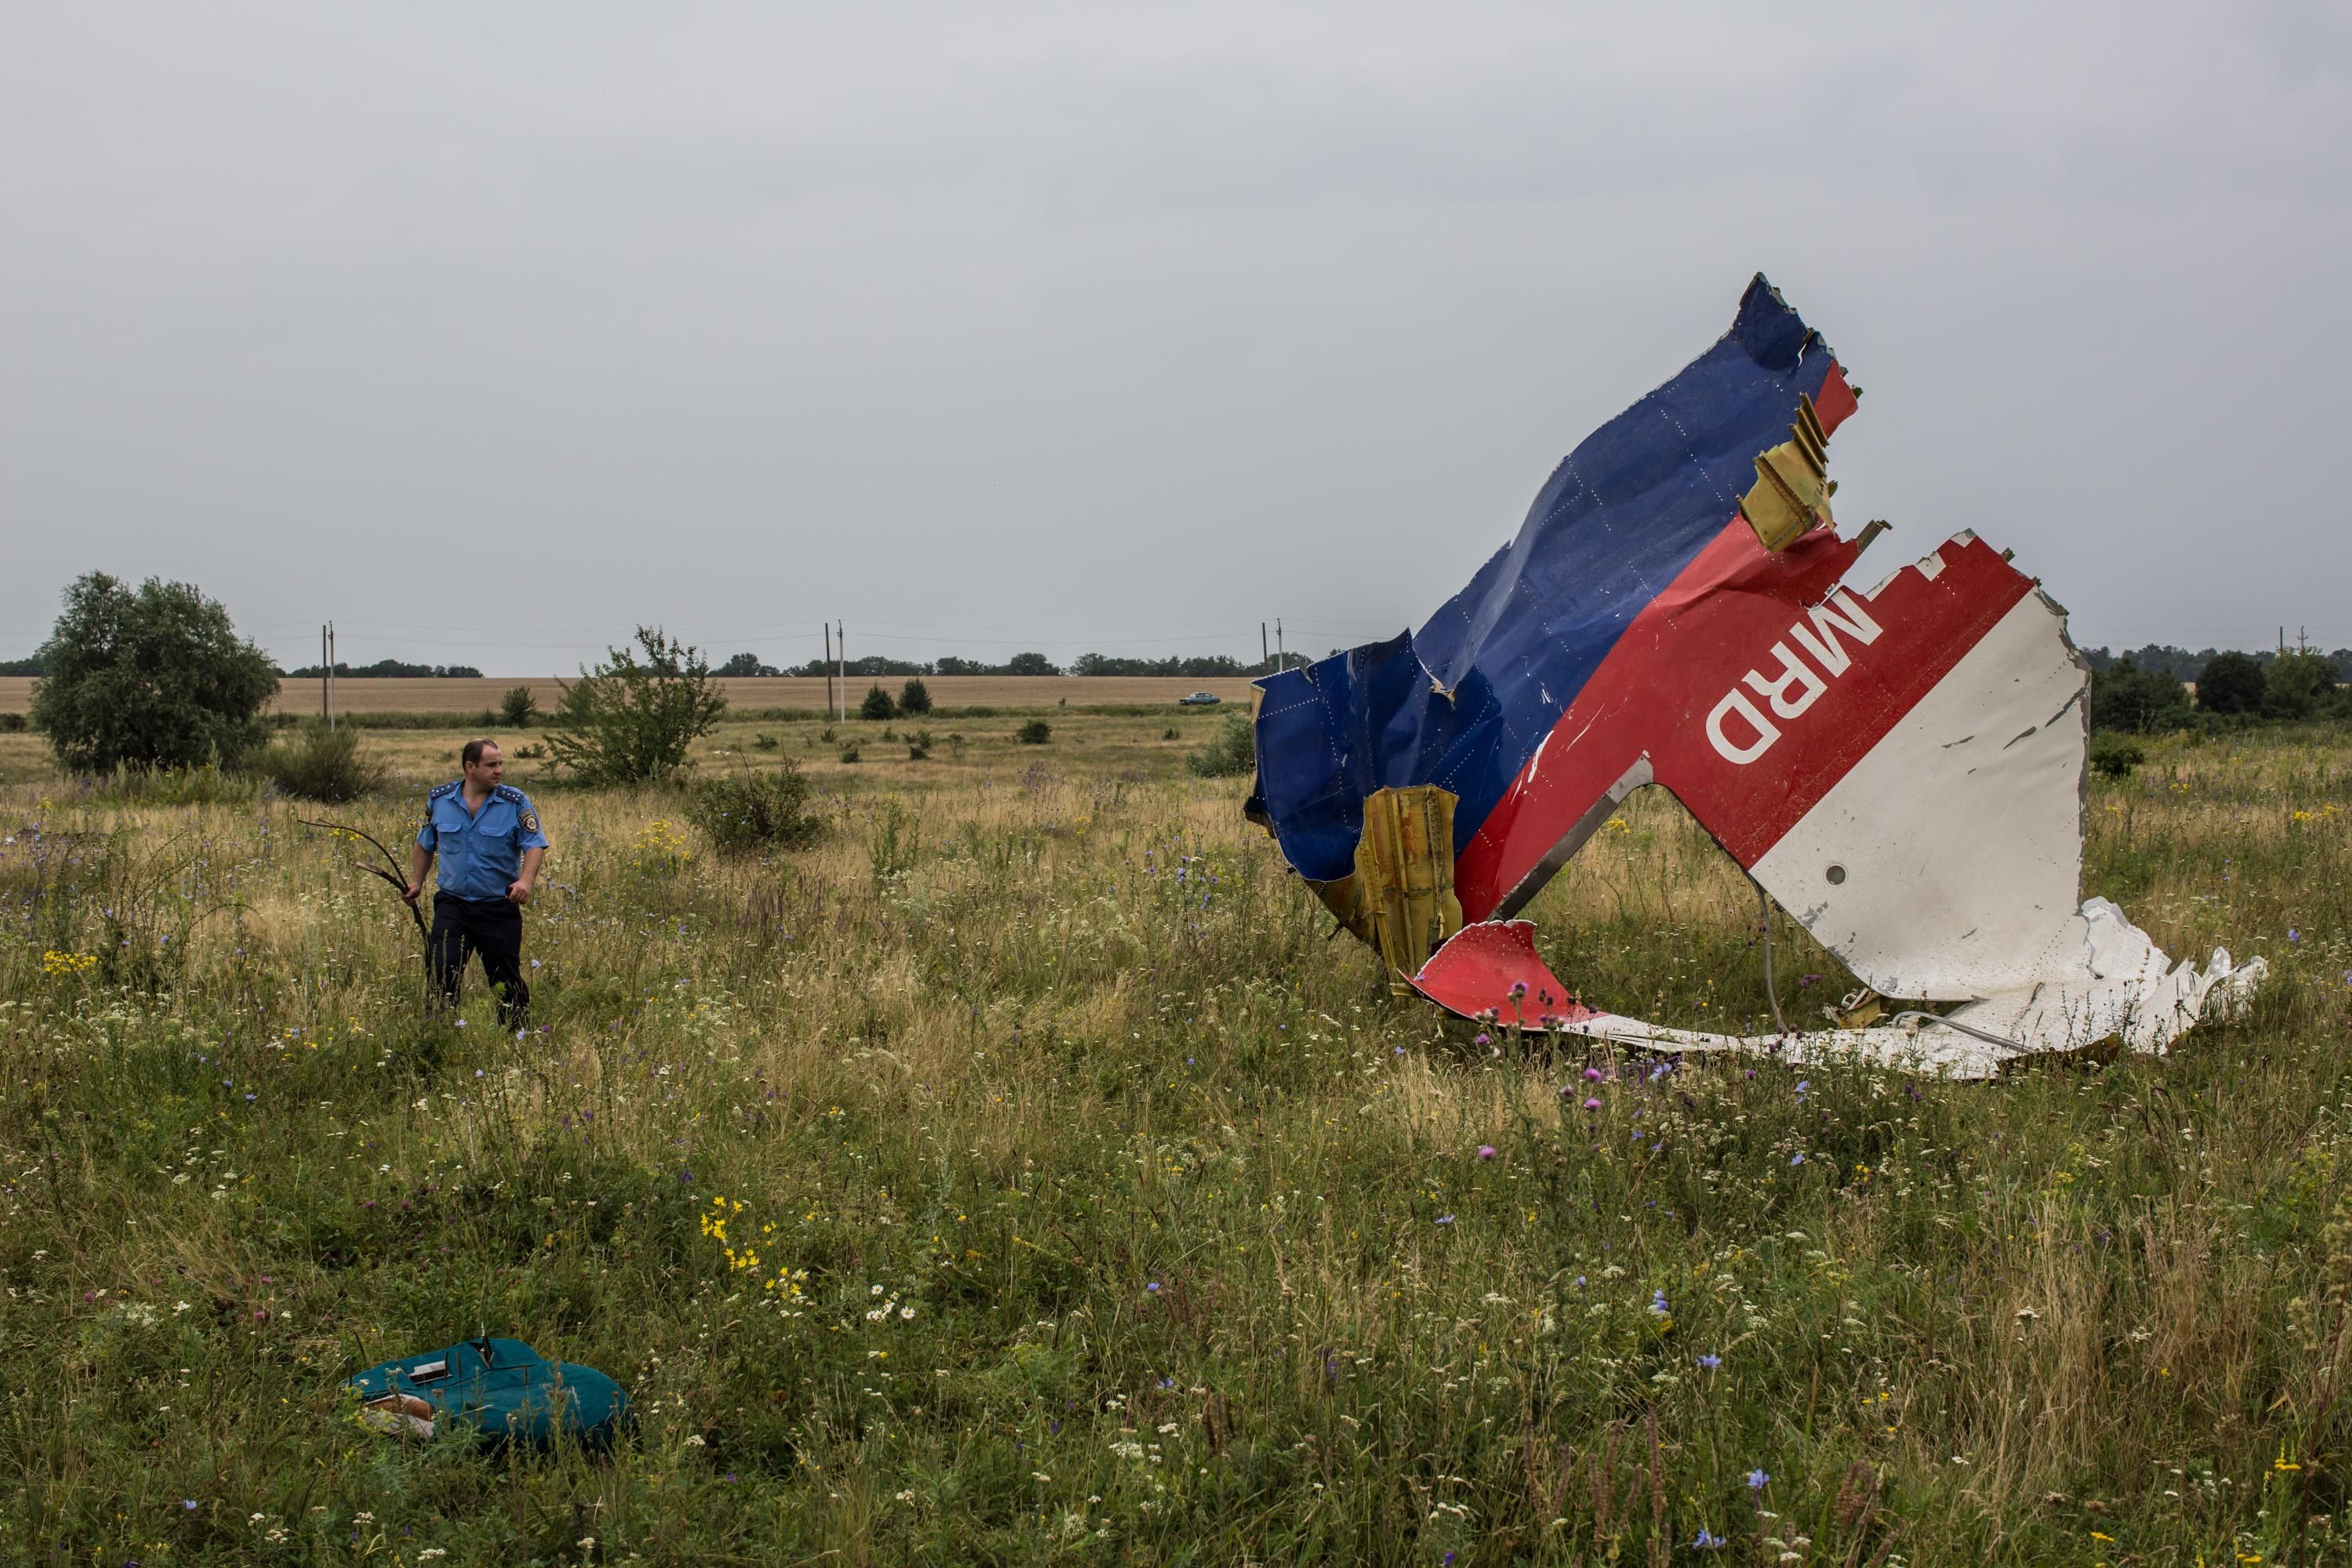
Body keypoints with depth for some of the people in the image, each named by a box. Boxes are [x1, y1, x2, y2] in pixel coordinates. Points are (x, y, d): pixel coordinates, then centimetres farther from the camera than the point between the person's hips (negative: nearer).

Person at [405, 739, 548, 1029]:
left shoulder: (516, 803, -5)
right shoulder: (439, 800, 4)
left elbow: (535, 846, -9)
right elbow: (424, 844, 20)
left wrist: (526, 880, -26)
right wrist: (417, 882, 17)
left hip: (499, 907, -1)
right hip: (453, 904, 2)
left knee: (507, 980, 5)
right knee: (440, 973, -9)